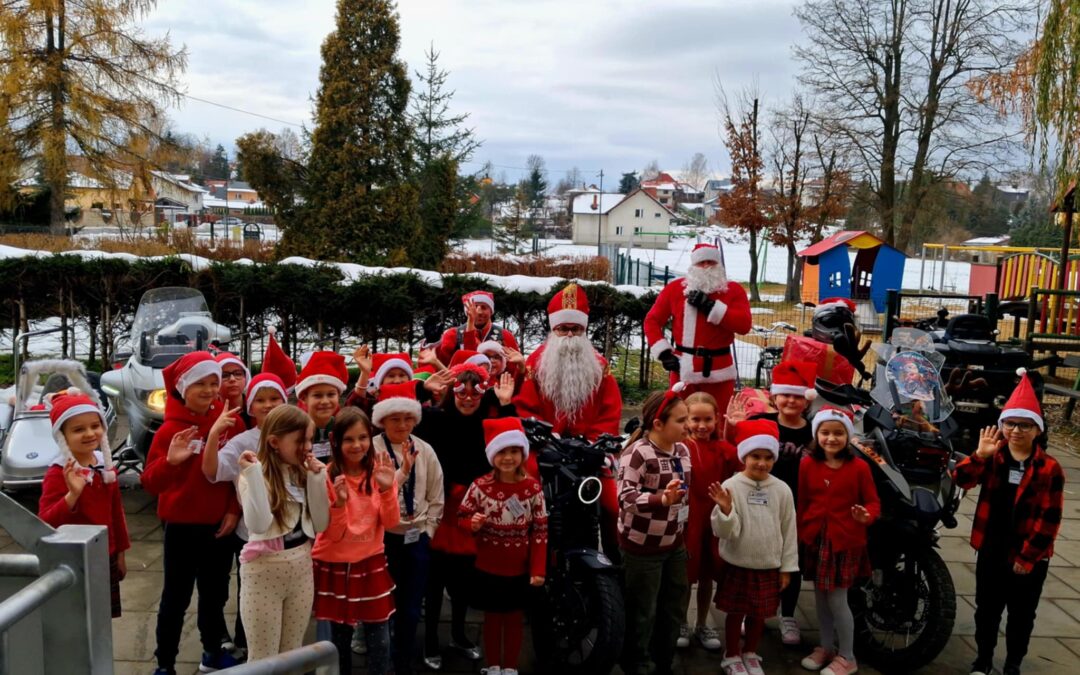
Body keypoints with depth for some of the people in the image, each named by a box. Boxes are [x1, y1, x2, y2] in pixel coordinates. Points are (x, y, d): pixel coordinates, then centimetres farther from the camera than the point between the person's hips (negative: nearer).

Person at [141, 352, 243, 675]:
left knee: (215, 593, 18)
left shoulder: (231, 422, -4)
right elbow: (150, 484, -15)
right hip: (182, 526, -3)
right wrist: (170, 461, -34)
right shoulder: (171, 429, -12)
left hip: (220, 524, 3)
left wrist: (235, 510, -3)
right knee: (176, 596, 7)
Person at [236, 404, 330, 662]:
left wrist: (316, 479, -9)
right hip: (264, 570, -5)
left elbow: (321, 524, -1)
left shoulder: (304, 474, 3)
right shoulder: (255, 475, -13)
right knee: (262, 657, 7)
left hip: (302, 567, 6)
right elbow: (258, 525, -27)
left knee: (293, 653, 18)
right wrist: (253, 474, -28)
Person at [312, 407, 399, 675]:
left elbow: (390, 523, -9)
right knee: (339, 639, 9)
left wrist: (387, 489, -24)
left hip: (371, 564, 2)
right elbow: (334, 534, -12)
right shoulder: (327, 477, -11)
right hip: (335, 566, -2)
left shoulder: (378, 471, -4)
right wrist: (339, 502, -30)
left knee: (380, 640, 3)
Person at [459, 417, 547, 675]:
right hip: (488, 568, 0)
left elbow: (540, 531, -7)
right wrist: (472, 523, -26)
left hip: (520, 569, 1)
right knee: (492, 617, 15)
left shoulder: (533, 487, -11)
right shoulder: (480, 486, -13)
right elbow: (462, 515, -2)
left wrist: (538, 569, -9)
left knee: (514, 618, 15)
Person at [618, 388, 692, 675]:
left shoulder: (682, 450, 4)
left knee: (674, 610, 18)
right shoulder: (637, 453, -21)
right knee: (642, 614, 7)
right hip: (642, 547, -8)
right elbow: (625, 497, -33)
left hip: (675, 544, 8)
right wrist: (661, 499, -48)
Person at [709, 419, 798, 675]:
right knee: (735, 612, 11)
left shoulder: (782, 490, -6)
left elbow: (789, 531, 2)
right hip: (737, 565, -2)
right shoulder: (730, 486, -15)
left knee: (759, 614, 16)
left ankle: (750, 654, 39)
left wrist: (787, 567, 5)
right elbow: (725, 532, -16)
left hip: (769, 566, 3)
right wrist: (725, 510, -35)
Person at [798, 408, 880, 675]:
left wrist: (866, 516, -28)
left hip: (846, 540, -4)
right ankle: (826, 647, 34)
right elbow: (802, 502, 4)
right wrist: (799, 535, 6)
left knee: (837, 600, -1)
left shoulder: (859, 467, -12)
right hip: (815, 538, 4)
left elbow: (873, 502, -6)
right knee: (820, 598, 16)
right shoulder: (807, 464, -3)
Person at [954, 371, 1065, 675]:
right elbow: (963, 480, -18)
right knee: (987, 608, 16)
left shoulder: (1049, 469, -10)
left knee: (1021, 614, 13)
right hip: (992, 549, 2)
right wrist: (979, 455, -36)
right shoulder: (992, 456, -2)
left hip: (1029, 556, -2)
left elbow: (1049, 518, -10)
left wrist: (1028, 557, -11)